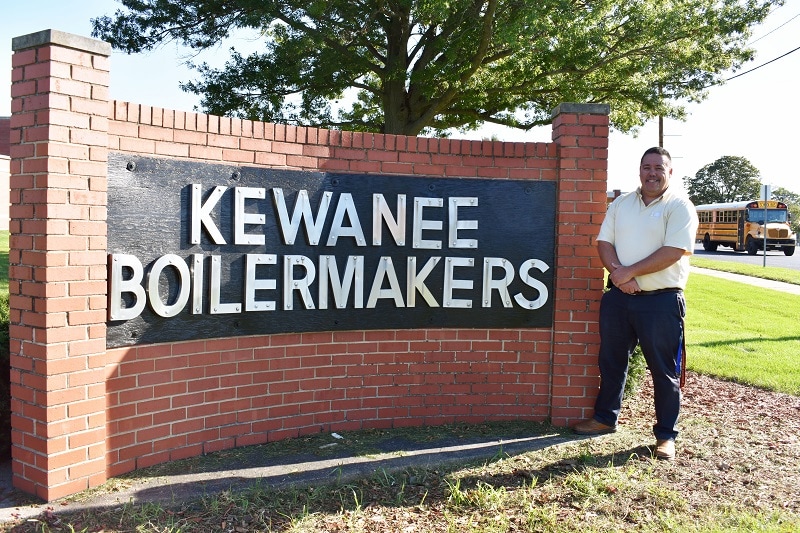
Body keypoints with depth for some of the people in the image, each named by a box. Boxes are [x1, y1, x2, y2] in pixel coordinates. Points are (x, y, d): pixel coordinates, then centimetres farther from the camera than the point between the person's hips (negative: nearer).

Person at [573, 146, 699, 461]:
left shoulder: (680, 207, -5)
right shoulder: (620, 204, 11)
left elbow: (673, 252, -17)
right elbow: (604, 242, 4)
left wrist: (629, 272, -17)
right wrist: (618, 272, -14)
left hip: (661, 300, -5)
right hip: (618, 297, 5)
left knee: (664, 370, 4)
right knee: (611, 361, 15)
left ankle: (666, 435, 17)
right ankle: (605, 418, 32)